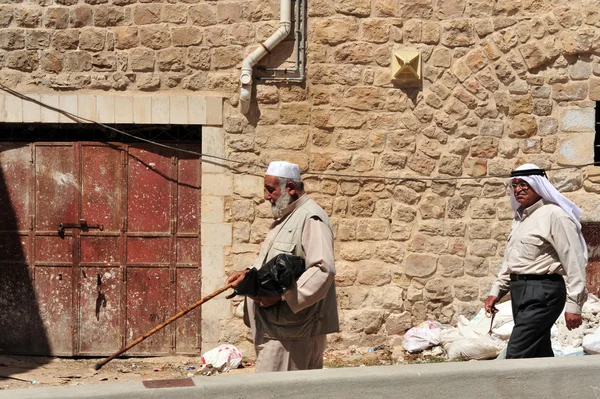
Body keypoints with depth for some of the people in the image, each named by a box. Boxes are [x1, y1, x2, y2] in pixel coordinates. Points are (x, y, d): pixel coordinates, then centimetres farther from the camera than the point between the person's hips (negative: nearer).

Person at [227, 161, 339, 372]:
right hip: (275, 325, 10)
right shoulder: (285, 218, 20)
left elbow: (323, 270, -24)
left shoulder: (311, 219, -14)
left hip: (293, 329, -10)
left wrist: (281, 295, -25)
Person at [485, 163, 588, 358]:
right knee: (540, 355, 12)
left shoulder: (554, 215, -11)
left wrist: (573, 304, -18)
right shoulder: (519, 216, 16)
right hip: (519, 290, 9)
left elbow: (574, 261, -15)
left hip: (542, 292, -9)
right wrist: (496, 291, 18)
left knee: (516, 355, -14)